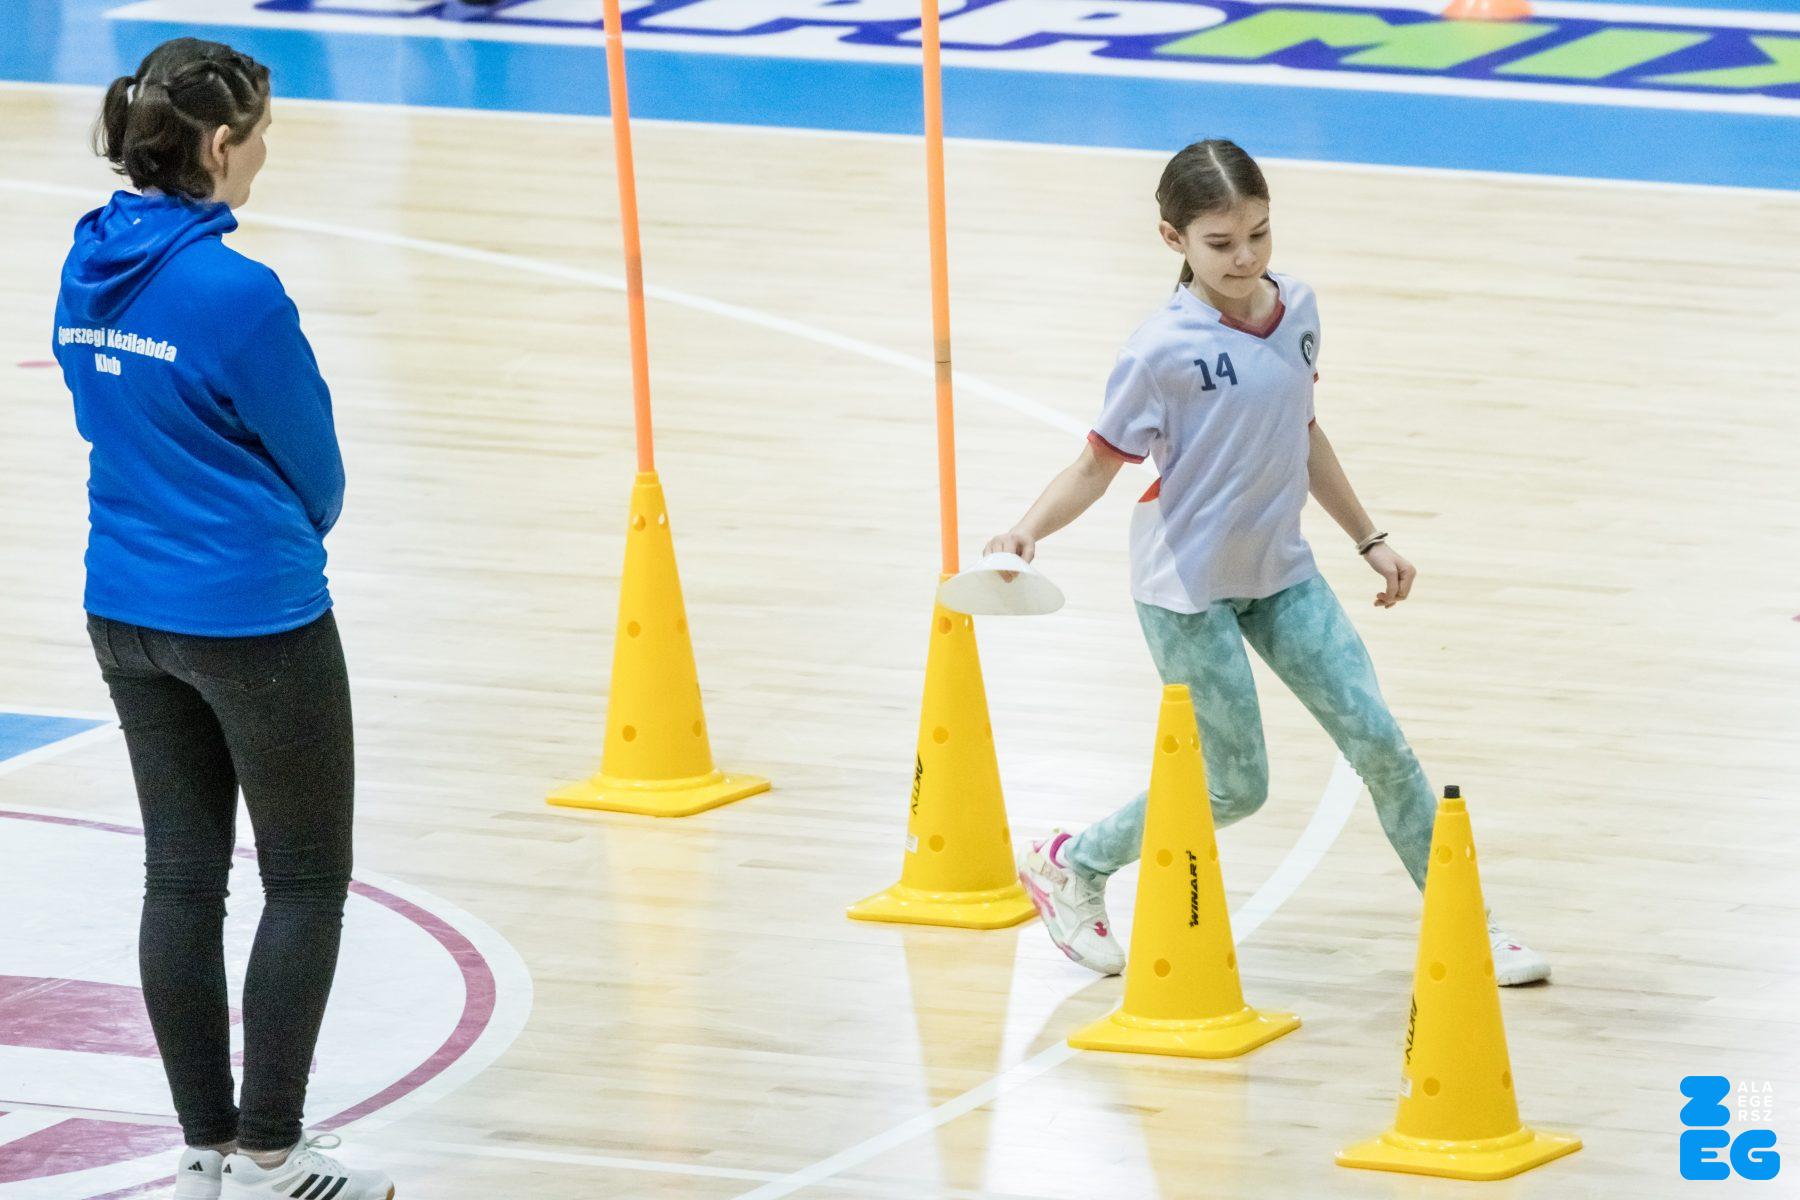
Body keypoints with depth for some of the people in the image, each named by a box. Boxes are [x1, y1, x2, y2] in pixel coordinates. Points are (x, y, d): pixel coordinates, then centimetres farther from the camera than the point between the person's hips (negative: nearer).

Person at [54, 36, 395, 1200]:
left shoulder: (90, 272, 1)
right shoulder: (236, 293, -22)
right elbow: (317, 469, -11)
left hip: (126, 611, 7)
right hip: (253, 618, -7)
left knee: (182, 877, 12)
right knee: (309, 882, 6)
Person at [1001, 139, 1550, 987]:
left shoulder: (1296, 310, 0)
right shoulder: (1163, 350, -19)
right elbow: (1099, 464, -15)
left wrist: (1369, 539, 19)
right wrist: (1028, 531, -33)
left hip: (1280, 572, 6)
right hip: (1188, 589, -6)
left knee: (1377, 740, 0)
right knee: (1236, 788, 0)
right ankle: (1070, 867, 22)